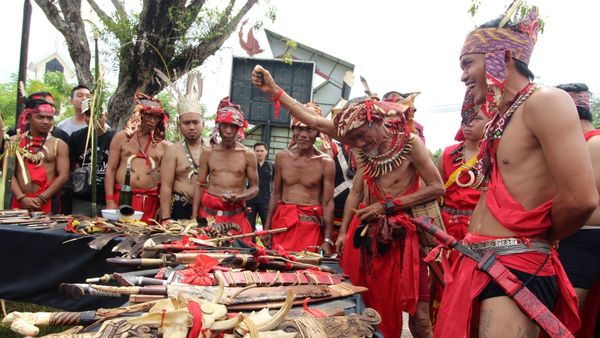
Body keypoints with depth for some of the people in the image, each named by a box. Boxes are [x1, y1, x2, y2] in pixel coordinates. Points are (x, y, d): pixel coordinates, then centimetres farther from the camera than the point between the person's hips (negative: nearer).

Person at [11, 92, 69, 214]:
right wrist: (21, 198, -11)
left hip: (48, 203, -1)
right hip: (18, 202, 1)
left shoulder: (59, 144, 3)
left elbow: (63, 176, -4)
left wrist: (40, 199, -11)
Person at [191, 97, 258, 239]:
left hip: (235, 215, -1)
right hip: (208, 212, 1)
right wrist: (194, 217, 1)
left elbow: (255, 187, 5)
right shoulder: (208, 153, 6)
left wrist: (238, 197, -15)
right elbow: (200, 185, 8)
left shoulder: (248, 155, 1)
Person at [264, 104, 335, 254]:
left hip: (310, 223, -3)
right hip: (282, 220, 3)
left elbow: (328, 203, -6)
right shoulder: (282, 157, 3)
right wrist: (267, 226, 8)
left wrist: (327, 240, -9)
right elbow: (276, 194, 11)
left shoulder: (326, 163, -7)